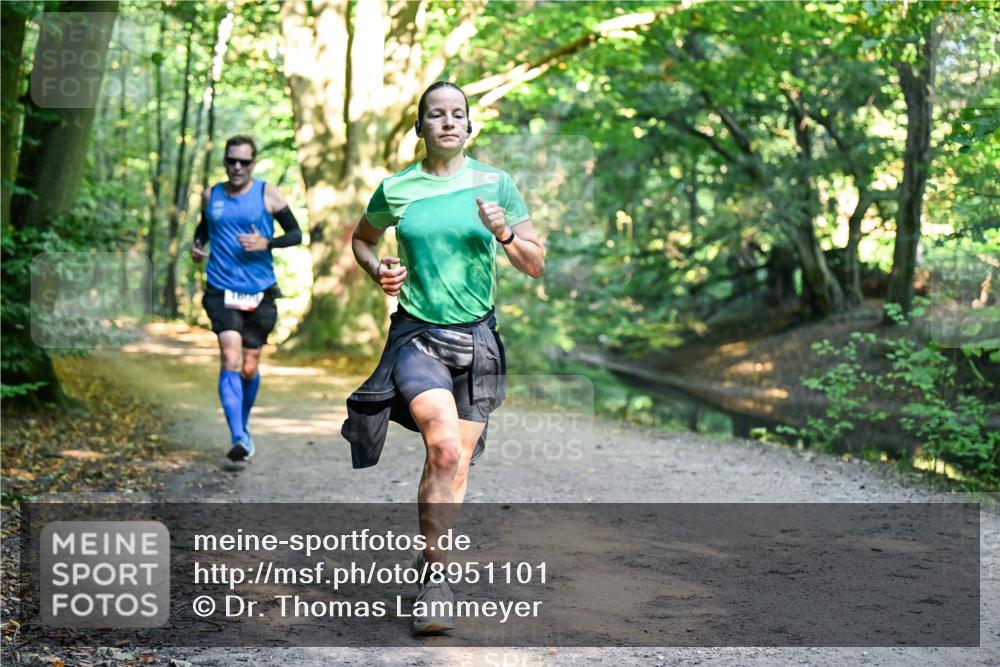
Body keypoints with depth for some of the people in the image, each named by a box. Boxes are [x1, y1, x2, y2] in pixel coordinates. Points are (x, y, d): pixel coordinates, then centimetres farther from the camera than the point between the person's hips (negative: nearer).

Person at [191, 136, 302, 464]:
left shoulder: (268, 194, 0)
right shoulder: (211, 195, 8)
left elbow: (296, 233, 2)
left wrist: (266, 243, -15)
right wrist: (197, 244, 5)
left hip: (260, 292, 0)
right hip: (222, 290, 0)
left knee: (249, 367, 8)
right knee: (231, 359, -17)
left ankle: (243, 427, 33)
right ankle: (238, 437, -23)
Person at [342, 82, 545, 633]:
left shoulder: (496, 184, 2)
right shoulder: (395, 190, 2)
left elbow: (536, 265, 4)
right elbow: (361, 239, 21)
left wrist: (504, 235, -15)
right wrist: (378, 270, 0)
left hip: (476, 338, 2)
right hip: (417, 335, -2)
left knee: (453, 463, 5)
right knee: (446, 449, -23)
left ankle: (431, 561, 29)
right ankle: (435, 574, -10)